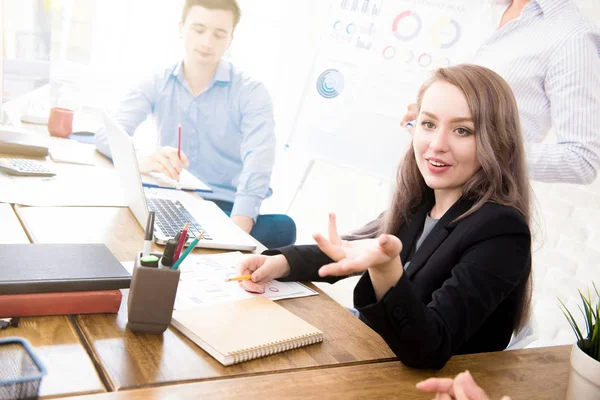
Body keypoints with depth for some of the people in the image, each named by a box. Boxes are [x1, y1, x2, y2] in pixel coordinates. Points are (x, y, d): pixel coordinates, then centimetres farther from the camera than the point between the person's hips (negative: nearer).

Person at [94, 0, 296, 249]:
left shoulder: (251, 93, -4)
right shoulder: (156, 85, 4)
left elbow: (257, 166, -19)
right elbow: (107, 135, -7)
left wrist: (236, 229, -38)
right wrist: (141, 161, -33)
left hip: (225, 207, -2)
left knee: (282, 227, -32)